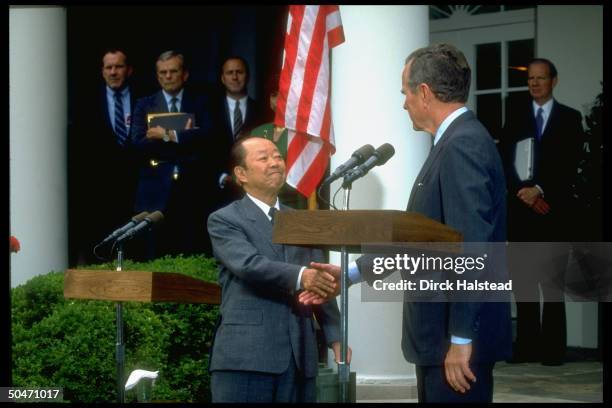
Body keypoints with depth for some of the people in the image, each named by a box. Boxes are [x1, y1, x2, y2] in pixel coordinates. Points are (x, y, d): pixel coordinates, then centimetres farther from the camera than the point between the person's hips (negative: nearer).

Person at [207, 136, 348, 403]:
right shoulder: (224, 220, 4)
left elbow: (319, 283, 14)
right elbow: (249, 264, -15)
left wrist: (335, 337, 0)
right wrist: (299, 276, -30)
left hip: (299, 355, 5)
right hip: (246, 353, -5)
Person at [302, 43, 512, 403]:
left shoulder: (463, 145, -17)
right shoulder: (457, 142, 14)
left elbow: (470, 248, -23)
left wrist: (461, 339, -24)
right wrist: (351, 273, 20)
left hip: (457, 338, -10)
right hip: (441, 336, 10)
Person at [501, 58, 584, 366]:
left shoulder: (570, 118, 6)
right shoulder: (515, 117, 13)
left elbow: (569, 164, -3)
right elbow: (506, 162, 7)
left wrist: (540, 189, -13)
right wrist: (523, 193, -8)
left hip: (555, 209, -2)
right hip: (521, 209, 2)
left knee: (553, 280, -4)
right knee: (523, 279, 0)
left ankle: (553, 347, -3)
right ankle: (527, 345, 2)